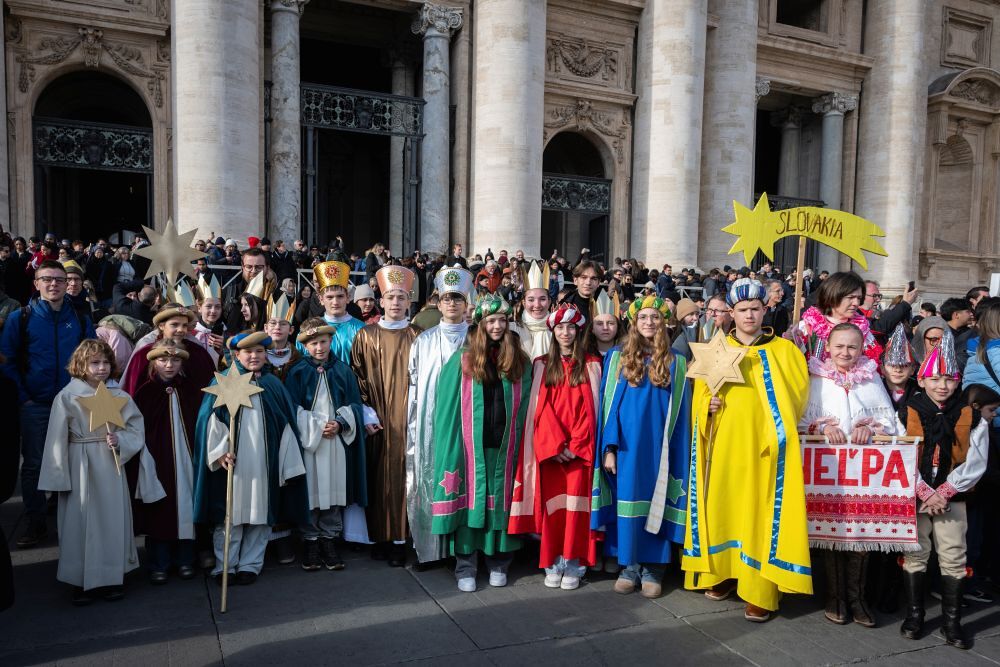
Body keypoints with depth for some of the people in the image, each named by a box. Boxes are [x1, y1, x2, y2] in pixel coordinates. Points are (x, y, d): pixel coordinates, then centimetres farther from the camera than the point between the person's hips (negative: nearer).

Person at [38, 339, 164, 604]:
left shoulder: (119, 396, 2)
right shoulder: (67, 397, -3)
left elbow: (136, 429, 4)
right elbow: (57, 440, -2)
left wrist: (120, 439, -16)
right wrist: (60, 477, -3)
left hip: (111, 465, 2)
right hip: (79, 467, -2)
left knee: (113, 519, 7)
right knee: (81, 521, 3)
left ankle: (112, 577, 19)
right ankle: (82, 581, 16)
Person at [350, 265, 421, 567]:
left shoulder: (417, 337, 5)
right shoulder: (366, 336, 5)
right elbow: (357, 379, 3)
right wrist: (367, 414, -6)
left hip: (407, 419, 0)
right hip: (377, 421, 0)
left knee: (403, 473, 0)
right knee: (378, 476, 4)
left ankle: (400, 538, 9)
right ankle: (381, 536, 16)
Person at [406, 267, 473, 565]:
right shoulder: (423, 341, 10)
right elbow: (414, 384, 9)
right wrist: (414, 426, 3)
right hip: (430, 423, 1)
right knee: (430, 480, 1)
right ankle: (431, 546, 12)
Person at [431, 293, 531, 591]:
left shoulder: (520, 362, 5)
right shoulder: (462, 360, 0)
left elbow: (524, 407, 6)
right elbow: (449, 407, 0)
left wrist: (519, 441, -2)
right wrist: (451, 444, -6)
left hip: (505, 446, 2)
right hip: (472, 446, -1)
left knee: (502, 500, 8)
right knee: (470, 500, 2)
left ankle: (498, 564, 24)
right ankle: (465, 568, 14)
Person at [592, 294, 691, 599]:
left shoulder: (676, 363, 6)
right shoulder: (617, 358, 4)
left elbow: (680, 413, 5)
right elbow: (609, 404, 1)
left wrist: (678, 455, -2)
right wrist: (609, 447, -7)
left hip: (658, 446, 0)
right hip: (627, 444, 0)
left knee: (656, 503, 5)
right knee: (627, 501, 5)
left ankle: (652, 568, 17)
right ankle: (629, 565, 17)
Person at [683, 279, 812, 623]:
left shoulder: (784, 351, 4)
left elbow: (795, 397, 1)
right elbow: (701, 393, 13)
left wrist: (777, 430, -12)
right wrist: (708, 405, -8)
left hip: (763, 446, -2)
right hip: (725, 444, 3)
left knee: (760, 510, -4)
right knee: (722, 505, 6)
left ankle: (761, 592, 3)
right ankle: (724, 572, 23)